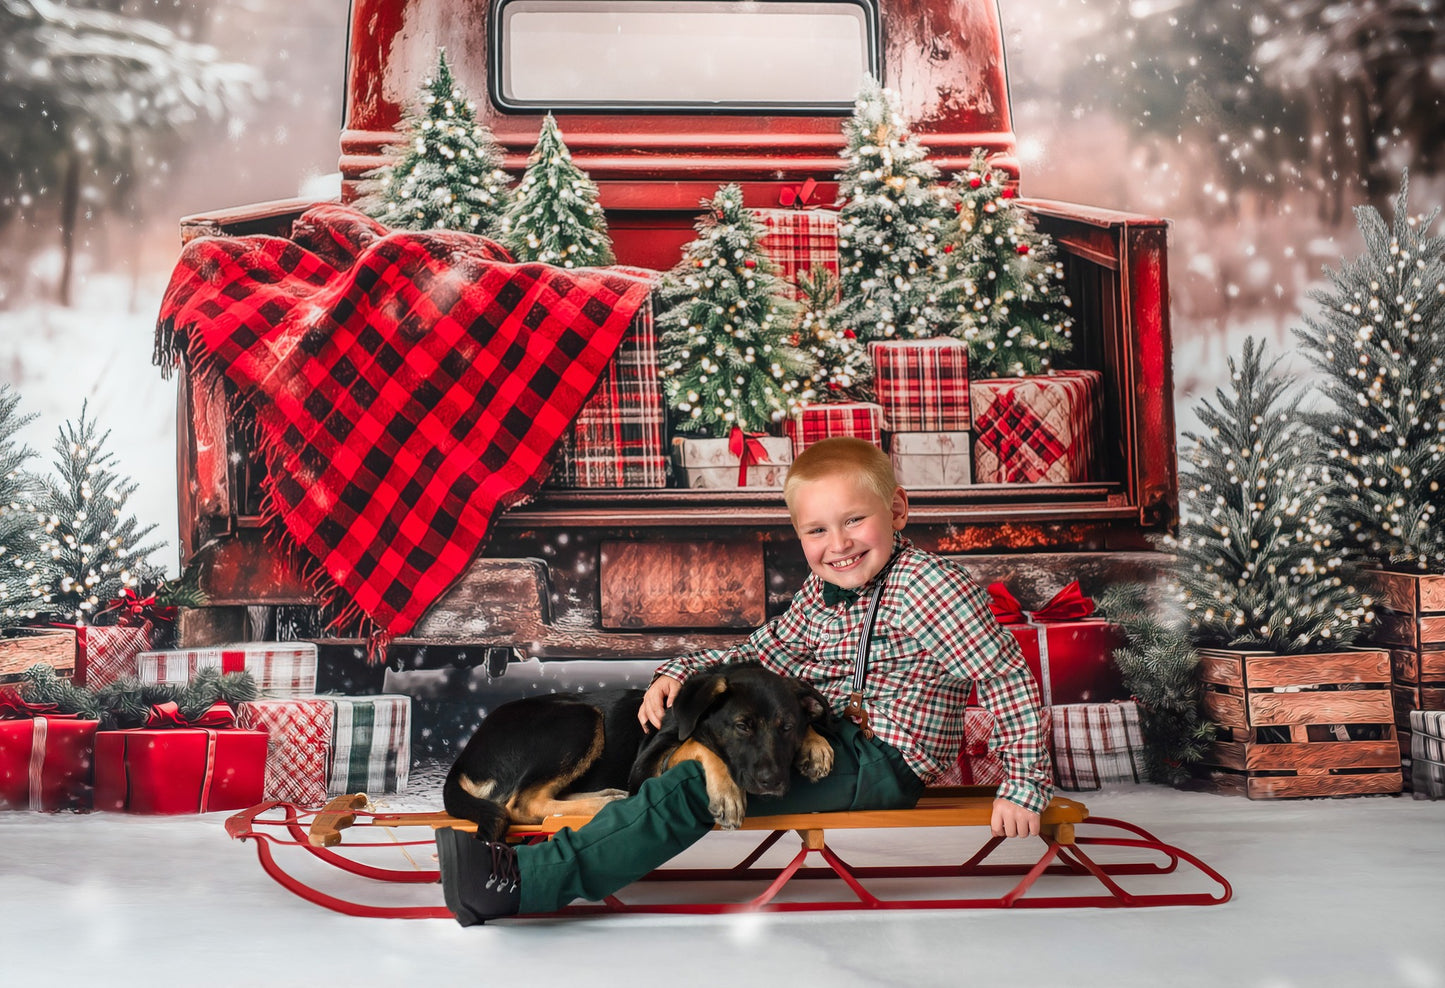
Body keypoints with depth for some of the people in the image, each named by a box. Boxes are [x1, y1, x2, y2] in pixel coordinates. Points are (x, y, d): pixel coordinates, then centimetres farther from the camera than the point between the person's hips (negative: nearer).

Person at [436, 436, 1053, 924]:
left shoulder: (929, 586, -20)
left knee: (698, 787, -22)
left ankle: (526, 880, -24)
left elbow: (1009, 678, -18)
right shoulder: (821, 592, 4)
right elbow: (764, 651, 14)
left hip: (883, 764, -8)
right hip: (828, 733, 8)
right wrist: (682, 672, 0)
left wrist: (1025, 787, -18)